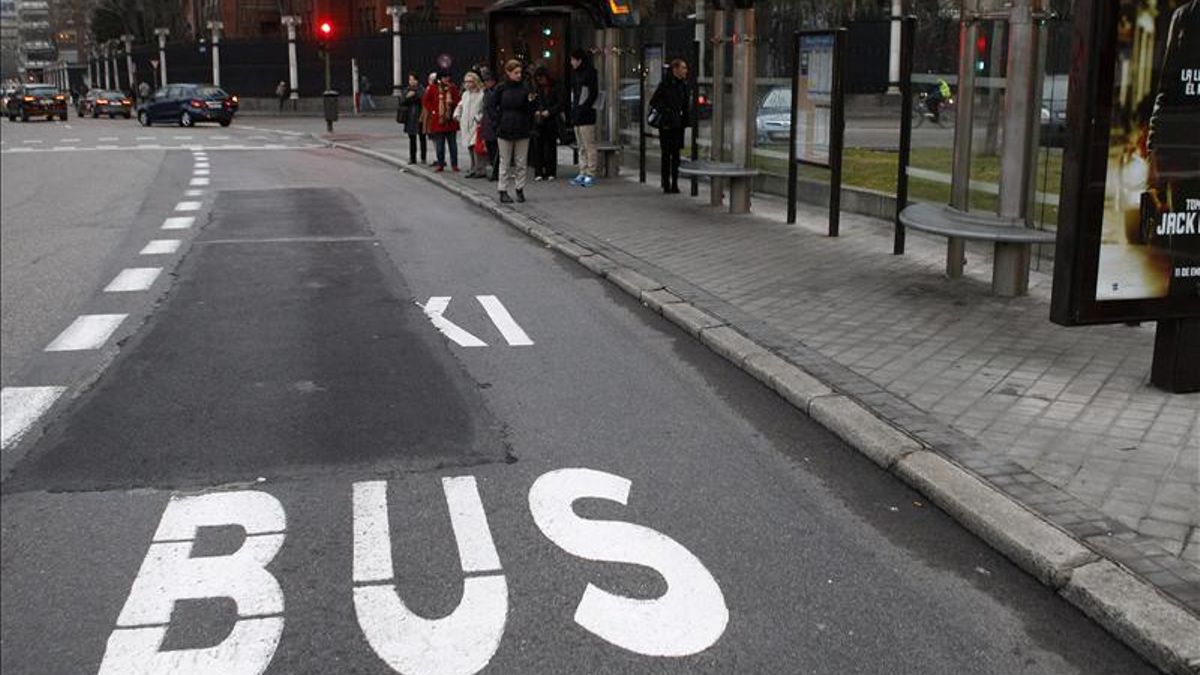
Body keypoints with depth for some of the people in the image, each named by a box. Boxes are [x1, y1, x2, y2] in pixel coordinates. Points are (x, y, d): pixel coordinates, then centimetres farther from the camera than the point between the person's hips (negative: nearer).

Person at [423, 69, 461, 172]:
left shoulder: (453, 88, 5)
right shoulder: (432, 88, 1)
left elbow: (458, 100, 6)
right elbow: (425, 101, 6)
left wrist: (452, 102, -13)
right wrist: (432, 110, -3)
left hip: (450, 120, 1)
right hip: (438, 120, -1)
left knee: (453, 144, 5)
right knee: (439, 145, 4)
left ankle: (454, 164, 11)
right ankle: (440, 165, 11)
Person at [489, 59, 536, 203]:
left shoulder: (525, 88, 0)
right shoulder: (501, 89, -3)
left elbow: (529, 110, 1)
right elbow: (493, 107, 4)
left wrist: (530, 101, -18)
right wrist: (499, 120, -6)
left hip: (522, 131, 1)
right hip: (505, 131, -1)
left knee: (521, 162, 7)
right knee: (505, 162, 6)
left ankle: (520, 190, 16)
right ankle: (503, 191, 10)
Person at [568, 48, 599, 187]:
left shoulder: (590, 73, -8)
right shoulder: (575, 73, 17)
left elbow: (593, 94, -13)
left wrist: (583, 108, -15)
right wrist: (573, 109, 9)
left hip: (587, 115, -9)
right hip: (577, 115, 9)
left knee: (589, 146, -6)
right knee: (581, 147, 11)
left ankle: (591, 174, -4)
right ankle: (583, 173, 15)